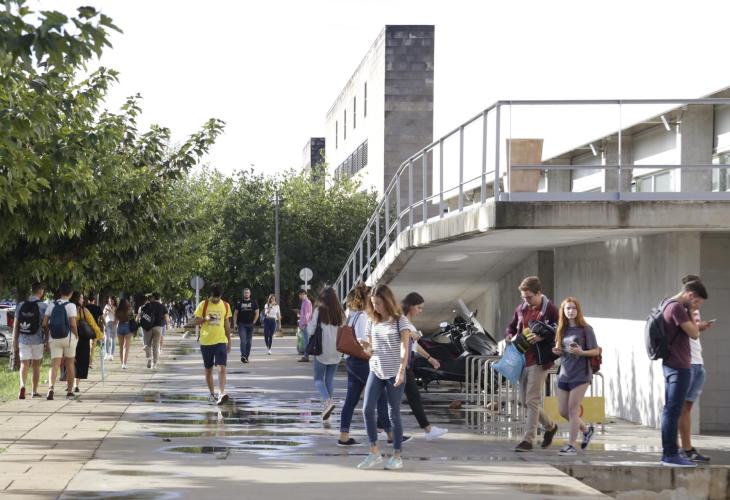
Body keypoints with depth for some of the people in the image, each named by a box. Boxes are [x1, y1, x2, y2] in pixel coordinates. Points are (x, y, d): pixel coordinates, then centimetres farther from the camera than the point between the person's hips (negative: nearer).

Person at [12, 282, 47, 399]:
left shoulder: (20, 305, 2)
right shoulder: (43, 306, -8)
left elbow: (15, 325, 4)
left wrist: (14, 341, 11)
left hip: (23, 340, 2)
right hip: (37, 340, -2)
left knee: (24, 365, 1)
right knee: (36, 366, 11)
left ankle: (22, 385, -24)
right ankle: (34, 392, 17)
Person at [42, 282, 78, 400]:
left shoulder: (51, 305, 3)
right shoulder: (71, 306, -8)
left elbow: (44, 324, 1)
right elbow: (73, 324, -16)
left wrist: (49, 333, 15)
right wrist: (76, 335, 0)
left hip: (54, 338, 2)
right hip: (68, 338, -2)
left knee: (54, 365, -3)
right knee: (70, 364, 13)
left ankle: (51, 387, -27)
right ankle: (69, 391, 20)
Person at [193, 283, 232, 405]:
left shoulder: (225, 306, 5)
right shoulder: (203, 305, -3)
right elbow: (195, 321, -1)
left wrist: (229, 341, 15)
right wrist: (205, 319, -20)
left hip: (221, 341, 0)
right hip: (206, 342, 0)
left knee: (221, 368, -15)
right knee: (208, 369, 9)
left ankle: (222, 394, -24)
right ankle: (212, 394, 23)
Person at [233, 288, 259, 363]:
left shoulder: (254, 302, 5)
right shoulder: (239, 303, 4)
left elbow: (257, 313, 7)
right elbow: (235, 313, 7)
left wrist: (253, 322, -2)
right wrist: (235, 323, -2)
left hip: (250, 325, 2)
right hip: (242, 324, -2)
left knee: (249, 341, 7)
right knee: (243, 340, -15)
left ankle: (247, 356, 16)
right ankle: (243, 356, -23)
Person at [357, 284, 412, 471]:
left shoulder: (399, 321, -5)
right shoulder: (372, 322, 10)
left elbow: (404, 347, -13)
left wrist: (401, 371, -24)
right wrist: (366, 347, -4)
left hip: (394, 373, -4)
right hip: (375, 371, 5)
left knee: (394, 414, 0)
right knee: (367, 409, -9)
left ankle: (397, 456, 9)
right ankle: (374, 452, 1)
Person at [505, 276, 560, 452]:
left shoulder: (550, 309, -9)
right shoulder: (521, 308, 10)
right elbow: (512, 326, 22)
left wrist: (541, 337, -24)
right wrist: (509, 335, 1)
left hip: (539, 360, -7)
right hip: (523, 359, 7)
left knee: (532, 400, -9)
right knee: (525, 400, 13)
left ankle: (528, 439, -5)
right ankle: (550, 426, 34)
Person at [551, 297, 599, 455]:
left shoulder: (585, 329, -6)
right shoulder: (562, 329, 11)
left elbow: (596, 351, -6)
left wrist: (581, 352, -22)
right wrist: (557, 351, 0)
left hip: (580, 374, -7)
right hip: (564, 375, 7)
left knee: (573, 409, -9)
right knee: (563, 411, 9)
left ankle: (571, 445, -5)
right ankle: (586, 430, 31)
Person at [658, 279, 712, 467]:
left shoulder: (667, 304, 15)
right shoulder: (677, 307, -16)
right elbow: (693, 334, -14)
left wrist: (698, 327, 11)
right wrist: (693, 313, -5)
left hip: (671, 365, 10)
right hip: (679, 366, -10)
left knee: (670, 410, 11)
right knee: (674, 410, -9)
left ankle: (668, 453, 14)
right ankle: (671, 454, -10)